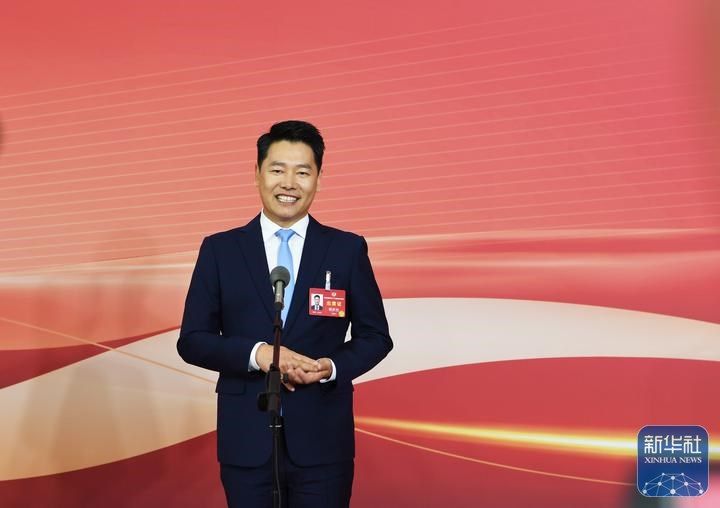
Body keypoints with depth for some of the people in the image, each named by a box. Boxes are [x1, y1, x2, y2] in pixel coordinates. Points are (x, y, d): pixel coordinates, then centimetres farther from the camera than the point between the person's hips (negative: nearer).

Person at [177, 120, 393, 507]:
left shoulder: (348, 249, 2)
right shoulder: (219, 250, 3)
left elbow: (375, 336, 6)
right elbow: (192, 340, 2)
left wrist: (333, 367, -13)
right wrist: (257, 353, -15)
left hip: (323, 439, 0)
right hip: (246, 440, 1)